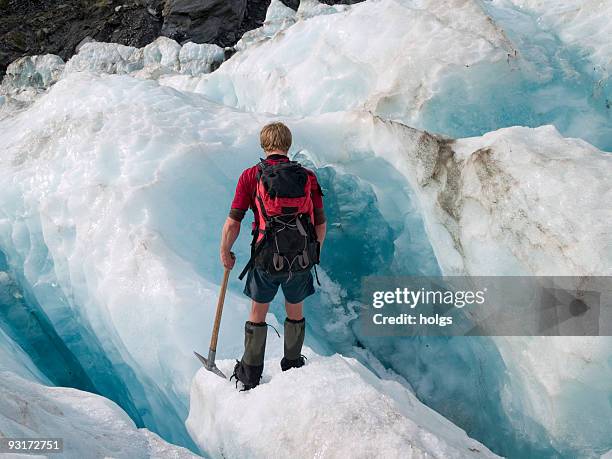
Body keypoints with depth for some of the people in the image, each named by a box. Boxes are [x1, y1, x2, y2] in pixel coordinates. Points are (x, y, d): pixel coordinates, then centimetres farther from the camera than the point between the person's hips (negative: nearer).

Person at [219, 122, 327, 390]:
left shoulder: (251, 176, -7)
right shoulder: (308, 177, 0)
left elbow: (233, 223, -8)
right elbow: (321, 224, 4)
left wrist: (225, 252, 8)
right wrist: (314, 252, 21)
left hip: (266, 260, -2)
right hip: (302, 261, 2)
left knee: (258, 313, 17)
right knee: (295, 311, 22)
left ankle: (250, 375, 28)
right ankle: (293, 367, 37)